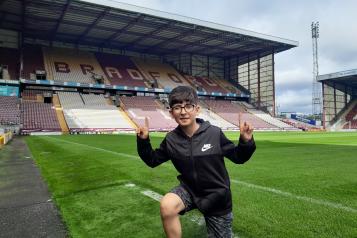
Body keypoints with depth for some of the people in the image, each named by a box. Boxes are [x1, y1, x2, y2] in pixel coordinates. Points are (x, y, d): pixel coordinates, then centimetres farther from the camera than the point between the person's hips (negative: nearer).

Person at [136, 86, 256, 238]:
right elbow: (152, 161, 1)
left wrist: (246, 141, -28)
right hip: (189, 190, 1)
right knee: (166, 206, -28)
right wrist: (143, 141, -14)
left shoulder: (214, 133, -19)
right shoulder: (171, 139, -10)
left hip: (216, 196, -1)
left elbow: (237, 157, -9)